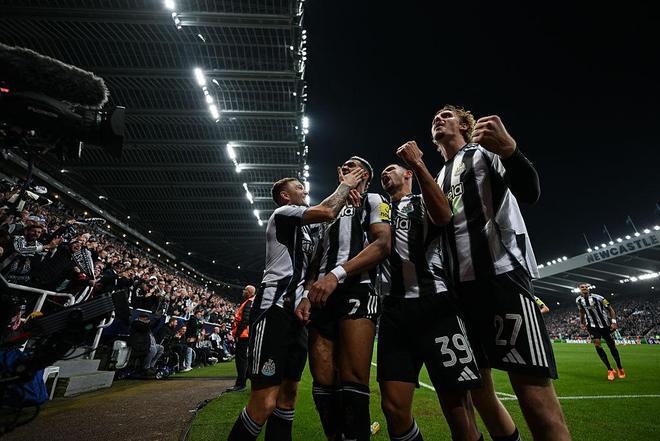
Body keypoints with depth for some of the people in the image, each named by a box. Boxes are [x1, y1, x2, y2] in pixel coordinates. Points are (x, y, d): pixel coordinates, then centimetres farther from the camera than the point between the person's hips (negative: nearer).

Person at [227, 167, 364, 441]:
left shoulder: (297, 227, 27)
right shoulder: (283, 213, -1)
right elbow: (327, 212, -14)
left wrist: (345, 192, 22)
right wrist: (345, 185, 3)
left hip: (293, 312, 10)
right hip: (274, 309, -10)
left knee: (288, 392, 11)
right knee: (265, 402, -11)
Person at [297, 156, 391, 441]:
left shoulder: (373, 201, 10)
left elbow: (382, 245, -8)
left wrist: (336, 274, -18)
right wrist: (307, 295, 11)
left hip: (356, 291, -6)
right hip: (322, 297, 6)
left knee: (353, 384, -10)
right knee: (323, 384, 6)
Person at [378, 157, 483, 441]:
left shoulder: (423, 202, 12)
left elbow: (443, 217, -11)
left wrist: (417, 164, -12)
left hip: (434, 304, -3)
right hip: (394, 310, 3)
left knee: (457, 411, -2)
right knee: (394, 408, 0)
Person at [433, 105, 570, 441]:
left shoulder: (485, 152, 6)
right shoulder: (441, 176, 23)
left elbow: (530, 193, -12)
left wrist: (509, 151, -28)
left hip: (502, 274, -6)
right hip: (462, 285, 7)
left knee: (535, 396, -12)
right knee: (479, 390, 12)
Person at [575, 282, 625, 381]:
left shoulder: (598, 298, -16)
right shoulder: (578, 300, -5)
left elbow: (610, 309, -8)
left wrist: (613, 321, -17)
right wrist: (581, 323, 13)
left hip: (605, 324, -2)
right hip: (592, 325, 2)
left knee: (611, 345, 8)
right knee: (596, 343, -15)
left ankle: (620, 368, 30)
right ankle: (610, 370, -3)